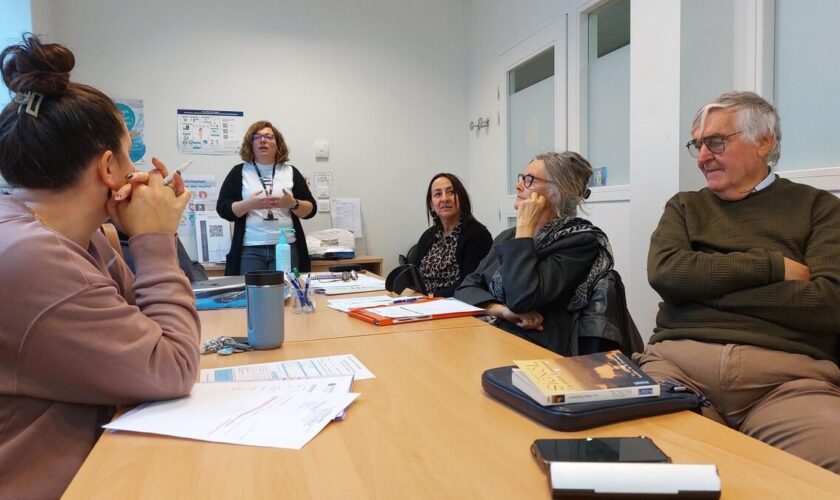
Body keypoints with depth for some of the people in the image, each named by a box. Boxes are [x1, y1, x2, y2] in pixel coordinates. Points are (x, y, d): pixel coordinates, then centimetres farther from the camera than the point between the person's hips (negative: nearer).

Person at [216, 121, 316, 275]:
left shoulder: (290, 172, 10)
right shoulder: (239, 172, 8)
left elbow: (310, 209, 8)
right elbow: (223, 209, 2)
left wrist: (292, 204, -12)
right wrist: (249, 204, -15)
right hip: (250, 249, -1)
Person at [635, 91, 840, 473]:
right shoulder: (684, 207, 19)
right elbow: (665, 271, -2)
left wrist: (701, 282, -3)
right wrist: (775, 266, -3)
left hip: (788, 371, 0)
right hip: (678, 358, 1)